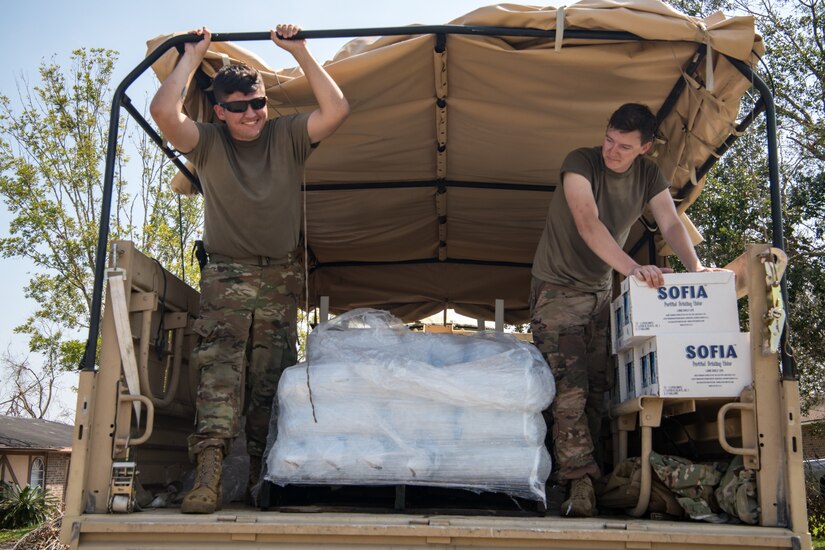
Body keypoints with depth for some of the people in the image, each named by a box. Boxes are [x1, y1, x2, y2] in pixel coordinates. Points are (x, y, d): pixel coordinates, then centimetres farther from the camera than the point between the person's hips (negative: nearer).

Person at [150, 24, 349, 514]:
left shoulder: (288, 136, 7)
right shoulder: (208, 142, 6)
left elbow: (337, 110, -8)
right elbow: (164, 111, -13)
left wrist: (300, 52, -5)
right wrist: (193, 55, -2)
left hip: (281, 277, 2)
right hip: (226, 273, -1)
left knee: (272, 377, -3)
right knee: (219, 364, -19)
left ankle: (263, 475, 0)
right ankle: (209, 473, -27)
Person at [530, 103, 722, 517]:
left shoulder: (648, 175, 1)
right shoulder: (581, 162, -17)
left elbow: (671, 224, -10)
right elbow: (588, 223, -30)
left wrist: (695, 266, -29)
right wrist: (632, 268, -42)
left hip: (601, 292, 6)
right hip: (558, 289, -6)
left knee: (596, 389, 4)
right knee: (569, 388, -15)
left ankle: (587, 472, 12)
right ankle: (580, 483, -17)